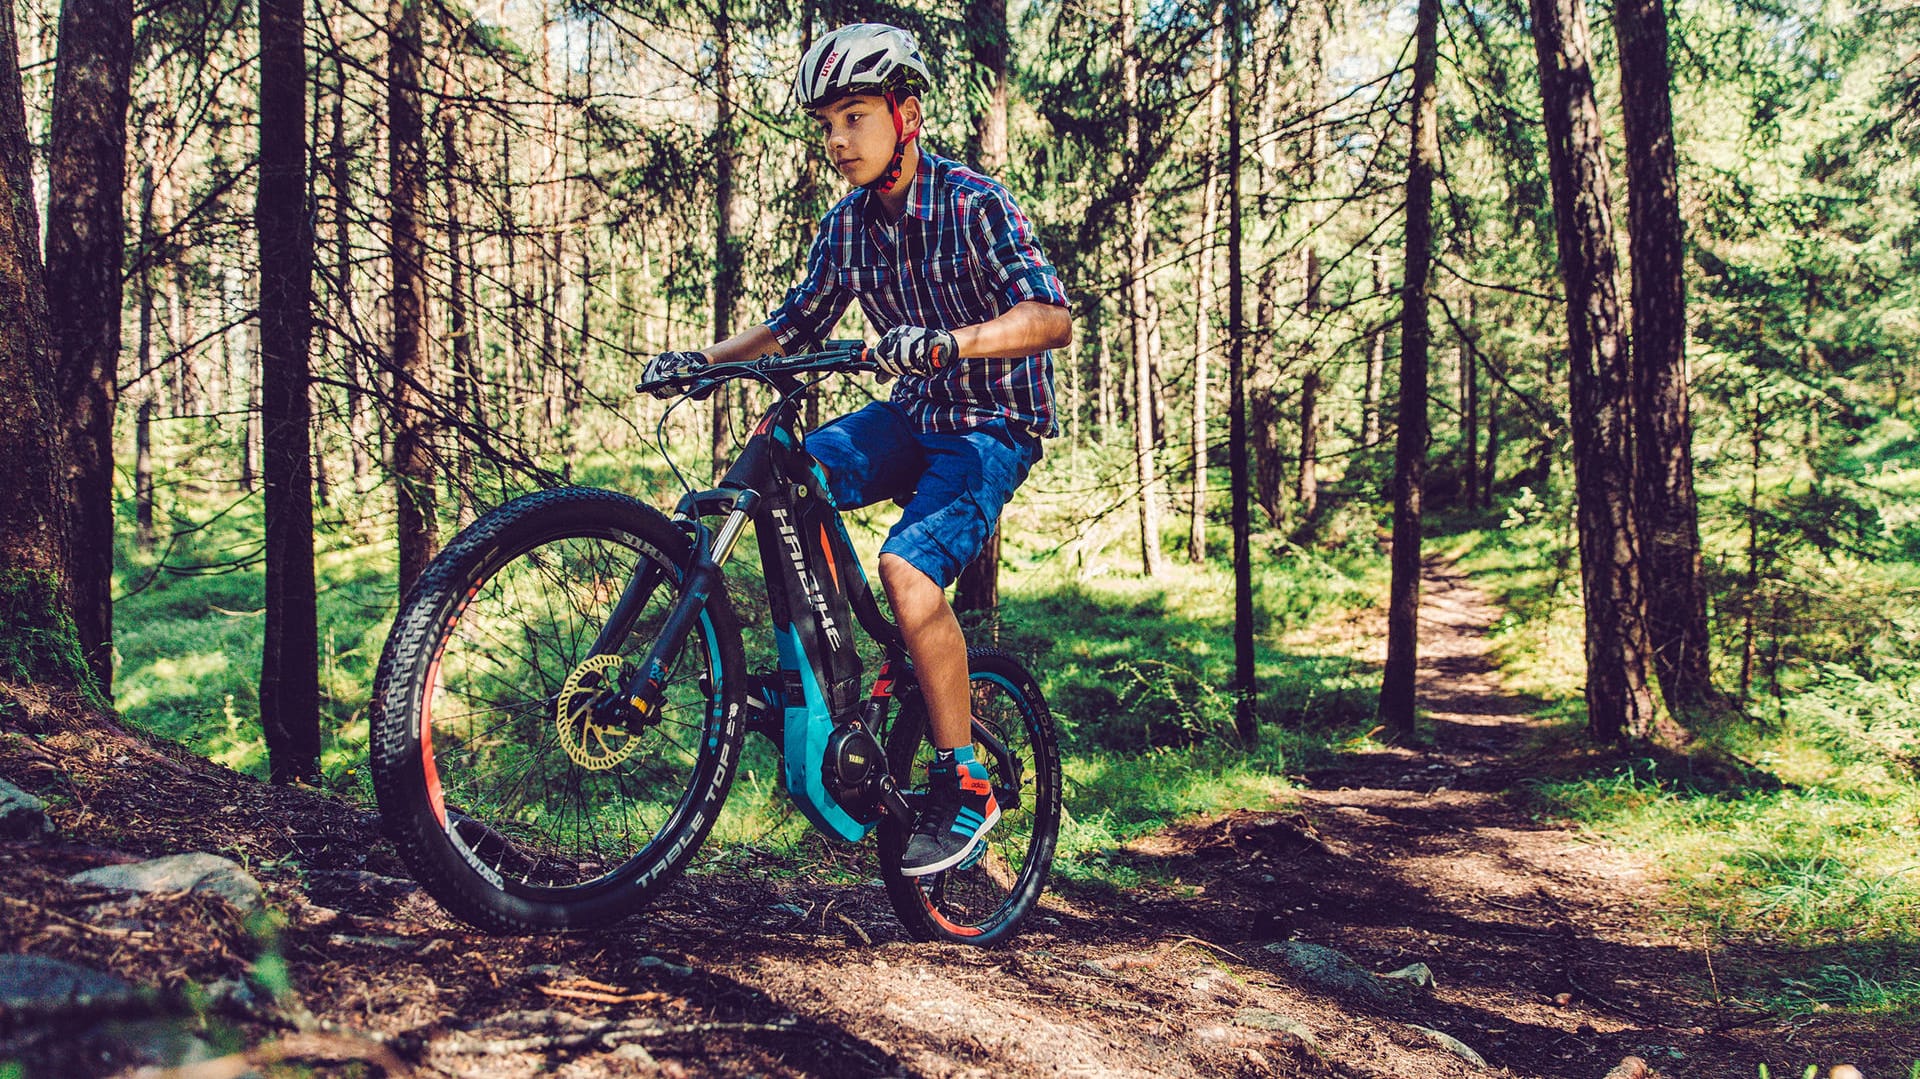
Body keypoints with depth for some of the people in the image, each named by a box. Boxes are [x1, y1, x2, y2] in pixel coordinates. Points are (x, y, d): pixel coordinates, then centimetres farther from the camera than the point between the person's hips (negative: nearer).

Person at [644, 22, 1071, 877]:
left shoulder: (972, 204, -16)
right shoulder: (847, 224, 4)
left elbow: (1051, 317, -27)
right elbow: (795, 327, 12)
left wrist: (946, 342, -44)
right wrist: (702, 359, -4)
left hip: (994, 424, -6)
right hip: (914, 414, 7)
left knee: (907, 566, -29)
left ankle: (964, 784, -16)